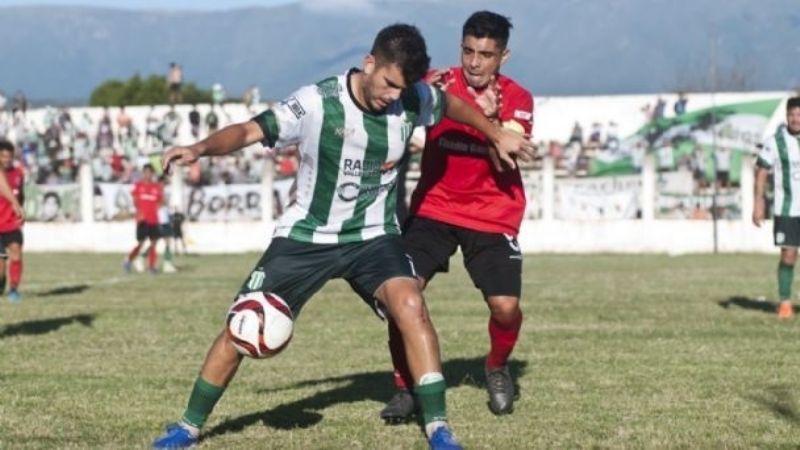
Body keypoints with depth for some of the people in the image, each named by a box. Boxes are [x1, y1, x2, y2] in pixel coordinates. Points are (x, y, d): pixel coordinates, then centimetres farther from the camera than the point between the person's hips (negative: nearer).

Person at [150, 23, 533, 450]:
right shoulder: (315, 103, -22)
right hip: (307, 236, -1)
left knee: (409, 304, -26)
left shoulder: (412, 100, -10)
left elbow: (452, 103, 13)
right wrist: (200, 148, -44)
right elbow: (248, 131, -27)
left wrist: (497, 135, 19)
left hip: (373, 236, 2)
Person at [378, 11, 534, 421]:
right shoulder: (438, 84, -5)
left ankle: (498, 369, 22)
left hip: (493, 217, 0)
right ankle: (405, 387, 3)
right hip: (434, 208, 1)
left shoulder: (517, 99, -6)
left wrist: (492, 119, -35)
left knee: (505, 306, -11)